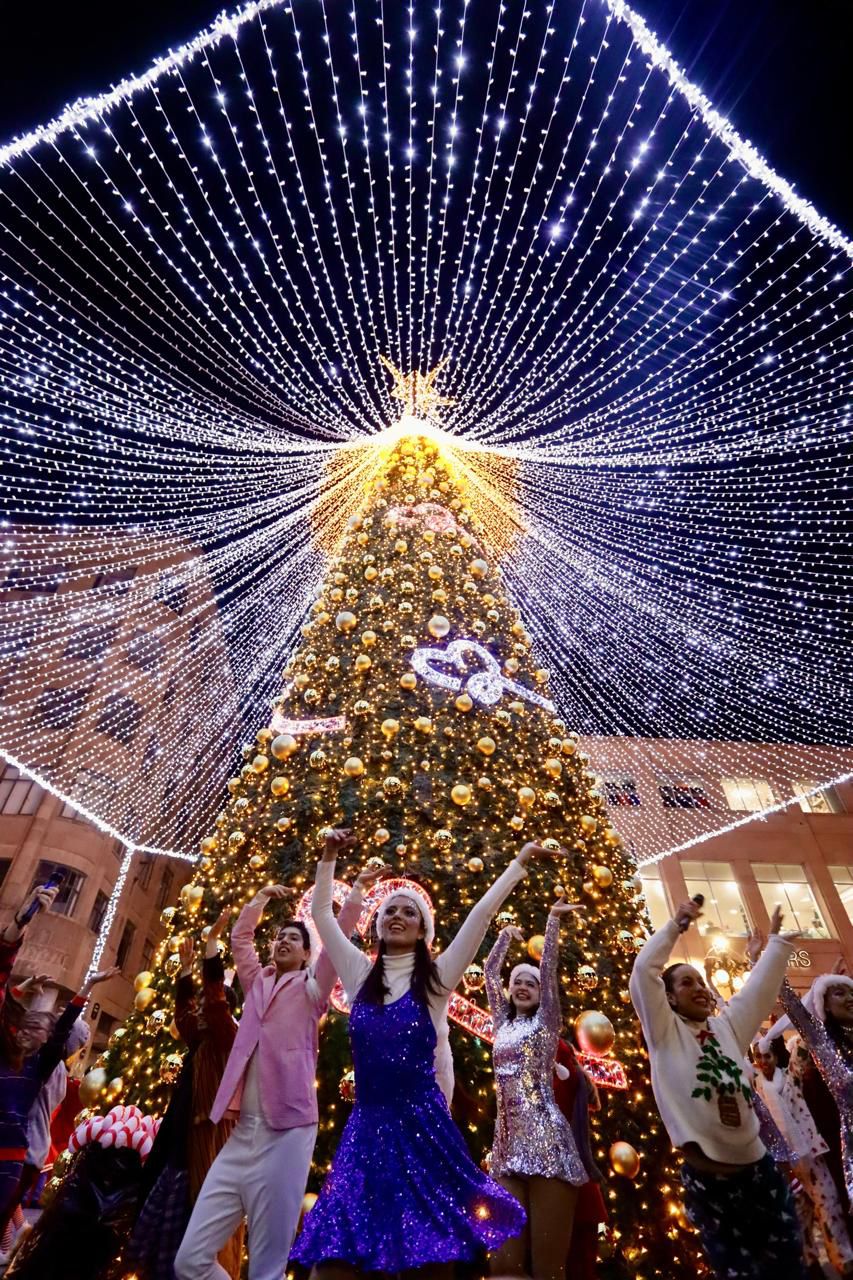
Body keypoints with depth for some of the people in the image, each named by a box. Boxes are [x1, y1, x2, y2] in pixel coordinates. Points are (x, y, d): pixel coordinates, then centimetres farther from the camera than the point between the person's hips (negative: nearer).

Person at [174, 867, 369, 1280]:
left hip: (285, 1134, -5)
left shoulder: (310, 987, 4)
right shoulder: (256, 982, 16)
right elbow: (240, 936, 23)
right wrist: (263, 897, 20)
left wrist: (357, 888, -9)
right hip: (241, 1134, 5)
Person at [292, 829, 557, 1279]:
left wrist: (520, 861, -13)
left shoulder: (435, 978, -4)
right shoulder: (361, 974, 2)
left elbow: (482, 913, -10)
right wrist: (329, 858, -2)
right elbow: (321, 913, 3)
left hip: (423, 1124, -2)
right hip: (367, 1125, 2)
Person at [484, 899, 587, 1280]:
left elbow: (549, 964, -3)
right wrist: (505, 935, 29)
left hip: (545, 1139, -5)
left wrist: (553, 919, -4)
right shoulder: (503, 1022, 17)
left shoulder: (546, 1020, 5)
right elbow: (490, 971, 22)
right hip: (507, 1142, 5)